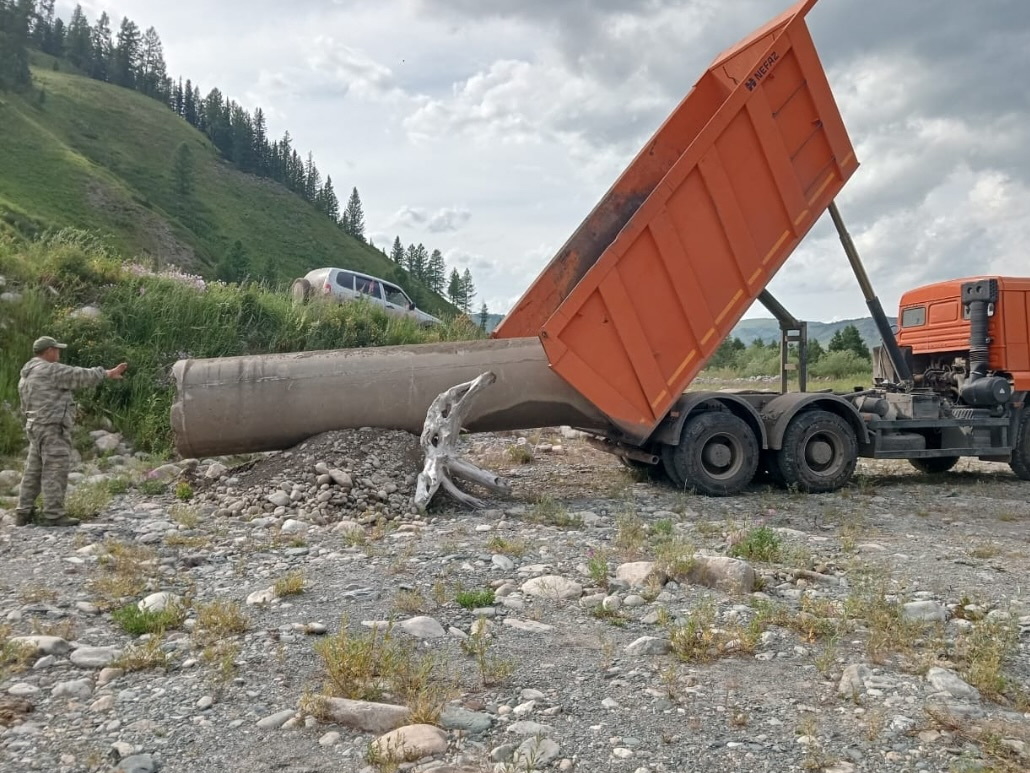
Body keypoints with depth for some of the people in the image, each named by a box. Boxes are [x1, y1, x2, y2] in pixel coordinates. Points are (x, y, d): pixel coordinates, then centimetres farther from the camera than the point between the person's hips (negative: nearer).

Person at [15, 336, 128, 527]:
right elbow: (79, 376, -10)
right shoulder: (50, 370, -12)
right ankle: (53, 515, -9)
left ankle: (24, 513, 14)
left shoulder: (26, 375, 18)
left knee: (33, 471, 12)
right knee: (55, 471, -8)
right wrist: (107, 373, 0)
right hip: (53, 428, -10)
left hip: (36, 426, 10)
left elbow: (26, 406, 21)